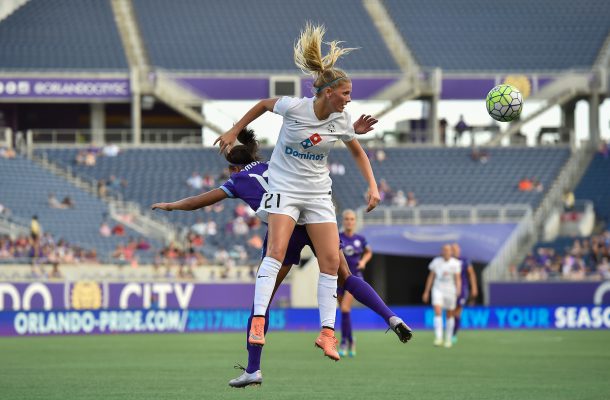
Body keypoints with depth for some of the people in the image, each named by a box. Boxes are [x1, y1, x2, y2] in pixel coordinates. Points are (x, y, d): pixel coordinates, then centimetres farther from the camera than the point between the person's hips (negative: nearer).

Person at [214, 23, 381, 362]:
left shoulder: (342, 120, -6)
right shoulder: (294, 107, -17)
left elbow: (359, 153, 12)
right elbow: (264, 105, 4)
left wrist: (373, 187, 1)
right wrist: (234, 132, 10)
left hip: (319, 194, 4)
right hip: (285, 187, -4)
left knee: (331, 261, -6)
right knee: (277, 250, -22)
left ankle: (327, 332, -1)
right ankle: (258, 322, -25)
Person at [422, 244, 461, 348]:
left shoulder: (455, 263, -1)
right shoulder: (436, 262, 1)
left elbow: (458, 279, -3)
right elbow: (430, 277, 6)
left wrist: (458, 290, -21)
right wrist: (426, 292, 5)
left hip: (450, 291, 1)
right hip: (438, 290, -1)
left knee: (450, 315, 8)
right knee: (437, 312, -18)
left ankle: (448, 339, 22)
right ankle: (438, 338, -22)